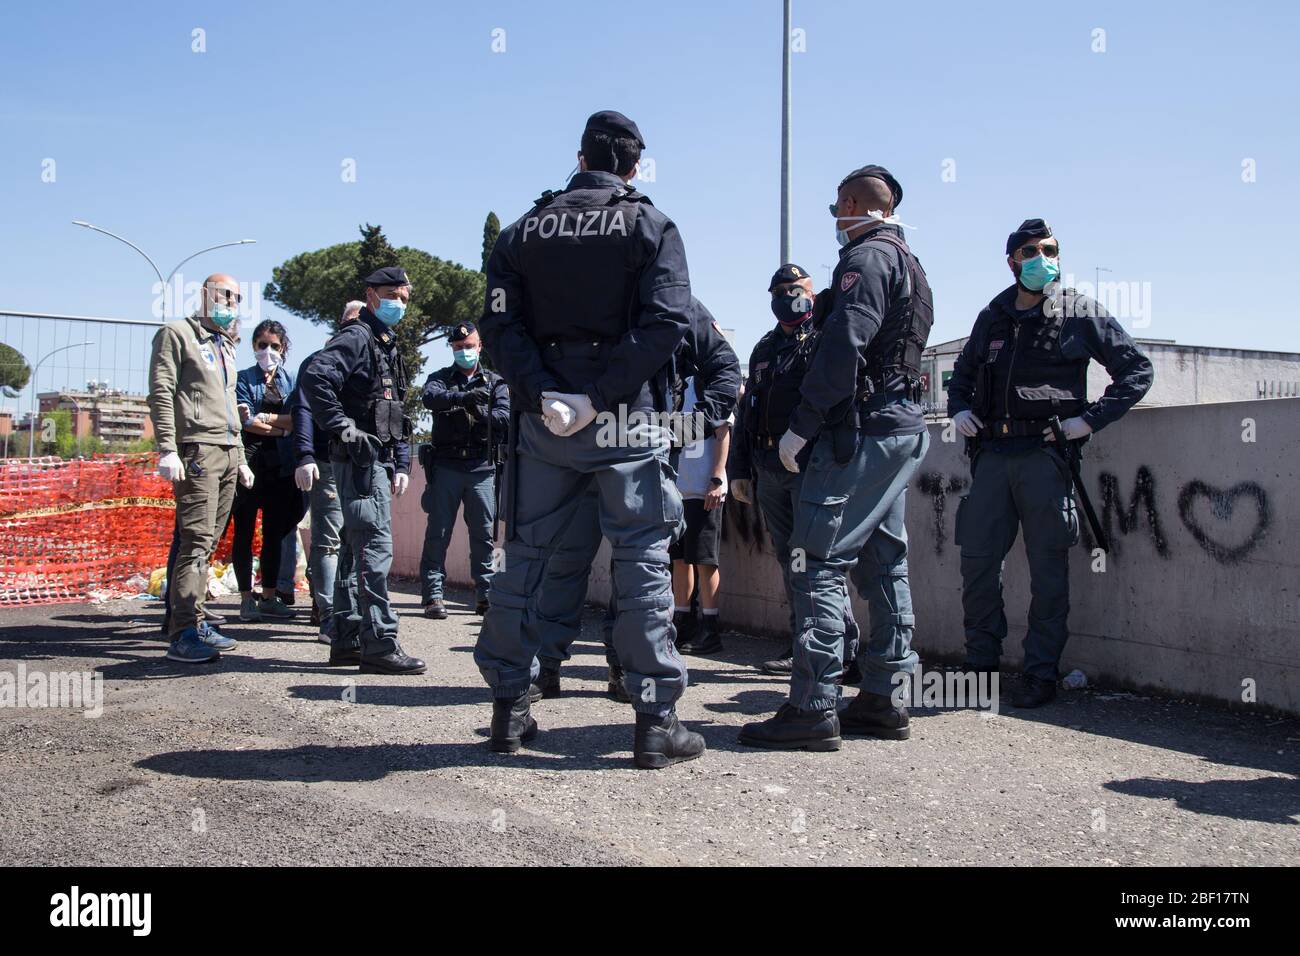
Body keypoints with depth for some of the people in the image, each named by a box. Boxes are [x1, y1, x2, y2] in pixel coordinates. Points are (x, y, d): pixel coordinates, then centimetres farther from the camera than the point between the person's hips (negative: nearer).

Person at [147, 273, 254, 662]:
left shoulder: (225, 345, 25)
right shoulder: (177, 334, 1)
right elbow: (161, 394, -8)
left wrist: (241, 458, 22)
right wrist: (167, 449, -18)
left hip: (228, 454, 8)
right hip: (197, 451, -8)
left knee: (208, 543, 6)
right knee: (197, 541, -14)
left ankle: (193, 622, 10)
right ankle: (183, 634, -15)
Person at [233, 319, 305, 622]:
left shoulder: (291, 381, 14)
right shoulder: (243, 379, 4)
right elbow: (246, 422, -8)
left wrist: (263, 418, -11)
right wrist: (283, 426, -5)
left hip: (281, 466, 3)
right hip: (250, 463, -3)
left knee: (275, 532, 7)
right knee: (245, 532, 0)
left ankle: (270, 597, 14)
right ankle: (246, 598, 6)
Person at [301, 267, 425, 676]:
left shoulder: (387, 345, 23)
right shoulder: (357, 337, -7)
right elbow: (314, 377, -24)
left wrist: (402, 465, 17)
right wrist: (343, 428, -22)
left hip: (377, 462, 10)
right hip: (360, 460, -10)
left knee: (359, 548, 11)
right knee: (376, 547, -13)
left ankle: (347, 641, 17)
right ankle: (380, 644, -12)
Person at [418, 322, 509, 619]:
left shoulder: (495, 382, 15)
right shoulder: (440, 378, 12)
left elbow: (505, 418, 0)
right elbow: (429, 397, -11)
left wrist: (480, 413, -18)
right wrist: (461, 398, -28)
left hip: (482, 468, 1)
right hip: (446, 466, -1)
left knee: (483, 533, 3)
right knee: (438, 531, -3)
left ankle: (486, 593, 9)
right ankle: (432, 594, -1)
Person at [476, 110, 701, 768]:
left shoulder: (524, 231, 11)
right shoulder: (651, 227, 2)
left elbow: (500, 326, -2)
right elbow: (665, 324, -13)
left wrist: (544, 397, -11)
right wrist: (598, 395, -16)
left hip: (543, 420, 3)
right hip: (626, 420, -3)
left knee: (525, 557, 11)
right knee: (642, 561, 1)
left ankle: (509, 711, 17)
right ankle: (655, 720, 1)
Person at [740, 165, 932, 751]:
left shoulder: (866, 257, -9)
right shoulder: (909, 264, 23)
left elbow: (844, 346, -21)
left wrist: (801, 425, -19)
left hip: (862, 428, -10)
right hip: (904, 424, 10)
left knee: (818, 560, -11)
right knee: (883, 562, 11)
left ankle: (813, 708, -13)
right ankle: (882, 700, 16)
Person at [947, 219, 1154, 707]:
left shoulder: (1080, 313, 4)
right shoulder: (993, 317, 15)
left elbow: (1137, 369, 3)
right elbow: (963, 371, 30)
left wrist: (1089, 419, -7)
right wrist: (959, 408, 10)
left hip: (1045, 452, -4)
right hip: (992, 452, 4)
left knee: (1047, 566, 0)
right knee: (977, 560, 2)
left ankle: (1041, 674, 8)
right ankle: (980, 664, 15)